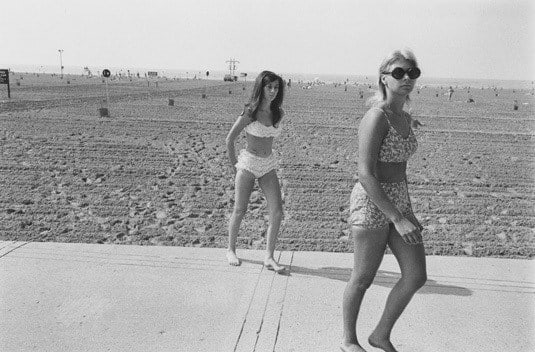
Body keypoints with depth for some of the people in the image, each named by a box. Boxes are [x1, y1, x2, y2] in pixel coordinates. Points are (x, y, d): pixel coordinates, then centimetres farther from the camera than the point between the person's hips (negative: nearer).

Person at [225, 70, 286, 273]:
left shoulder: (278, 114, 4)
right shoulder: (250, 113, -11)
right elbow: (230, 139, -4)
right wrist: (233, 164, 2)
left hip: (268, 165, 5)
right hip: (248, 163, -4)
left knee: (277, 212, -7)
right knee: (239, 211, 5)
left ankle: (269, 258, 2)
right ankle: (231, 250, 26)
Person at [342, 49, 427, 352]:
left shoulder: (405, 118, 10)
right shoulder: (376, 117, -17)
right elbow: (366, 174, -24)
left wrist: (407, 210, 18)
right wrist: (397, 219, -23)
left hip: (399, 201, 8)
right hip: (371, 204, -8)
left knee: (417, 276, 7)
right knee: (363, 278, 7)